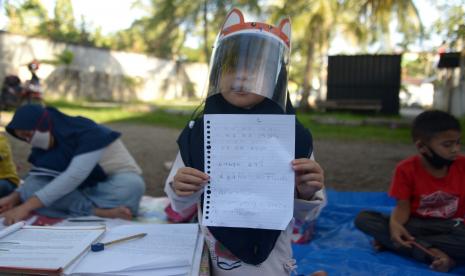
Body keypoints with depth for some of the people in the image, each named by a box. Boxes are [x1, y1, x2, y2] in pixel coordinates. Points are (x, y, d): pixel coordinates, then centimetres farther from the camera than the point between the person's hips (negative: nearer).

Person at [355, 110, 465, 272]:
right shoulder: (406, 169, -6)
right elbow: (403, 207, -10)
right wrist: (394, 224, -32)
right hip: (417, 225, 1)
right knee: (363, 219, -22)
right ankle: (433, 254, -29)